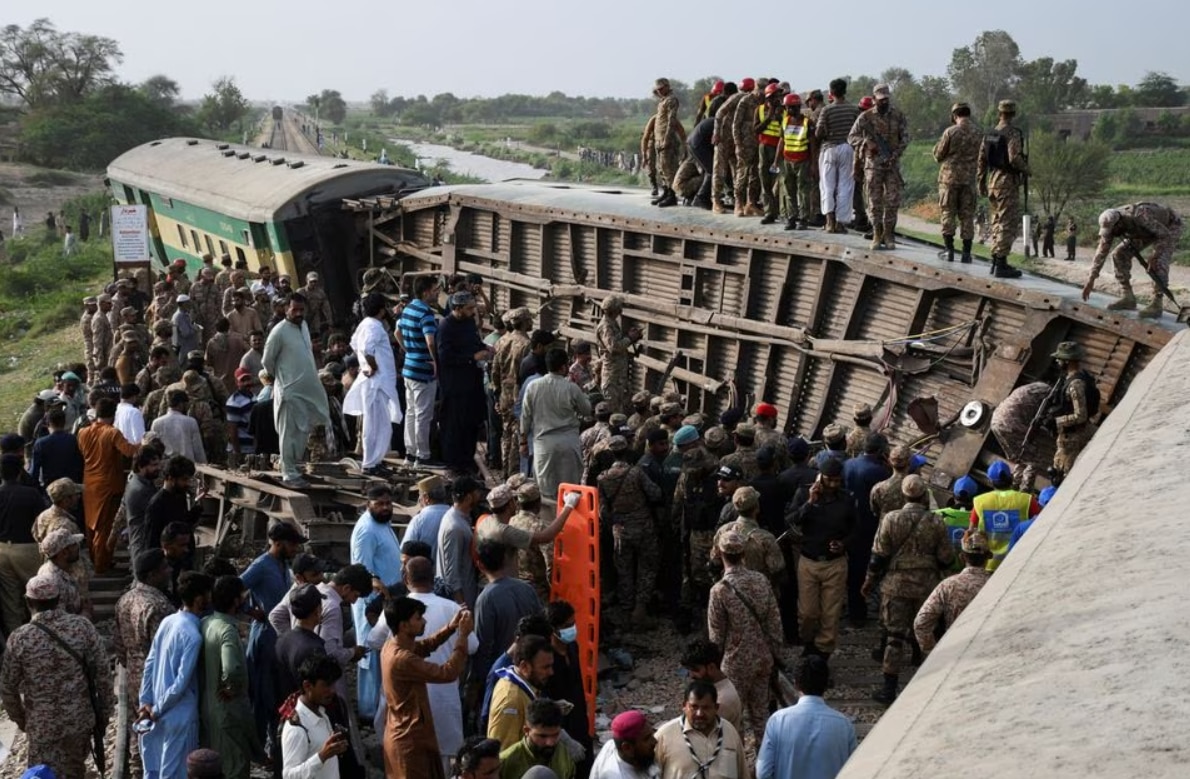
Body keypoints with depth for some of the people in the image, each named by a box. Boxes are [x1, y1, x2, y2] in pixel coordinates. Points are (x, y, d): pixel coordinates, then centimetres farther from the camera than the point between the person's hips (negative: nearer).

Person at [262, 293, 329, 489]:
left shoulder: (304, 326, 8)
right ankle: (289, 475, 4)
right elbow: (267, 360, -7)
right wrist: (280, 377, 5)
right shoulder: (279, 331, -15)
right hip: (290, 391, -8)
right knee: (289, 434, -2)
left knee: (302, 432, 15)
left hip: (309, 388, 8)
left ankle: (293, 466, 27)